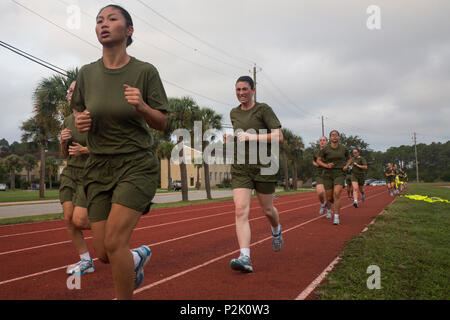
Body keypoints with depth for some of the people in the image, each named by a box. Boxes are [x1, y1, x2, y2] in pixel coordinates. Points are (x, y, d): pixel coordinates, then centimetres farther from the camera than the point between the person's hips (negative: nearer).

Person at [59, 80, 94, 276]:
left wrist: (85, 150, -21)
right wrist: (63, 141, -6)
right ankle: (86, 262, 10)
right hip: (70, 173, 6)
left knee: (79, 220, -13)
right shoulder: (68, 120, 9)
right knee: (68, 219, -2)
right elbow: (65, 154, 15)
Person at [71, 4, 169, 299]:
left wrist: (141, 106, -23)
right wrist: (81, 122, -7)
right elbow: (81, 114, 16)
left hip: (137, 164, -4)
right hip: (99, 165, 4)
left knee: (114, 243, -15)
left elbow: (161, 123, -3)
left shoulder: (145, 71, -7)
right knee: (103, 254, 5)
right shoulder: (87, 73, 3)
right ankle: (139, 256, 40)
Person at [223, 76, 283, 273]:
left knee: (267, 210, 12)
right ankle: (245, 258, -18)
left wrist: (252, 137, -21)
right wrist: (229, 138, 7)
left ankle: (276, 231, 47)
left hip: (263, 167, -3)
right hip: (240, 169, 3)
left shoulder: (263, 109, -4)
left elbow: (278, 137, -12)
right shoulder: (234, 113, 13)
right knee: (241, 210, -14)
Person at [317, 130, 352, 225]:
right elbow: (318, 160, 6)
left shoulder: (343, 149, 3)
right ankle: (328, 208, 43)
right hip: (328, 175, 1)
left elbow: (349, 158, 20)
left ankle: (336, 217, -18)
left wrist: (346, 166, 1)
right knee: (329, 198, 4)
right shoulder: (325, 149, -2)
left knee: (336, 193, -25)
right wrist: (326, 165, -12)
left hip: (339, 174, 0)